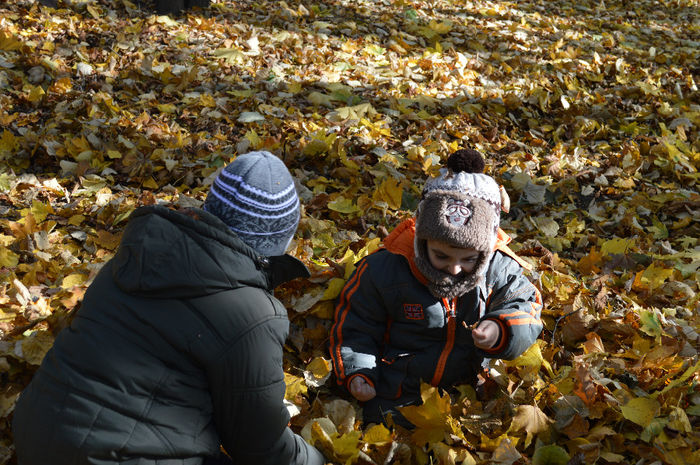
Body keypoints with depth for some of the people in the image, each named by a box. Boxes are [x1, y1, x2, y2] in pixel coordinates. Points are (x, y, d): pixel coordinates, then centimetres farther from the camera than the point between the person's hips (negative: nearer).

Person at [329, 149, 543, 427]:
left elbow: (526, 307, 1)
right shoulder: (384, 270, -14)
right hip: (398, 393, -2)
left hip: (469, 387, 3)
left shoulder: (499, 269, -11)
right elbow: (356, 326, -1)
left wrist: (501, 331, -21)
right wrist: (357, 373, -15)